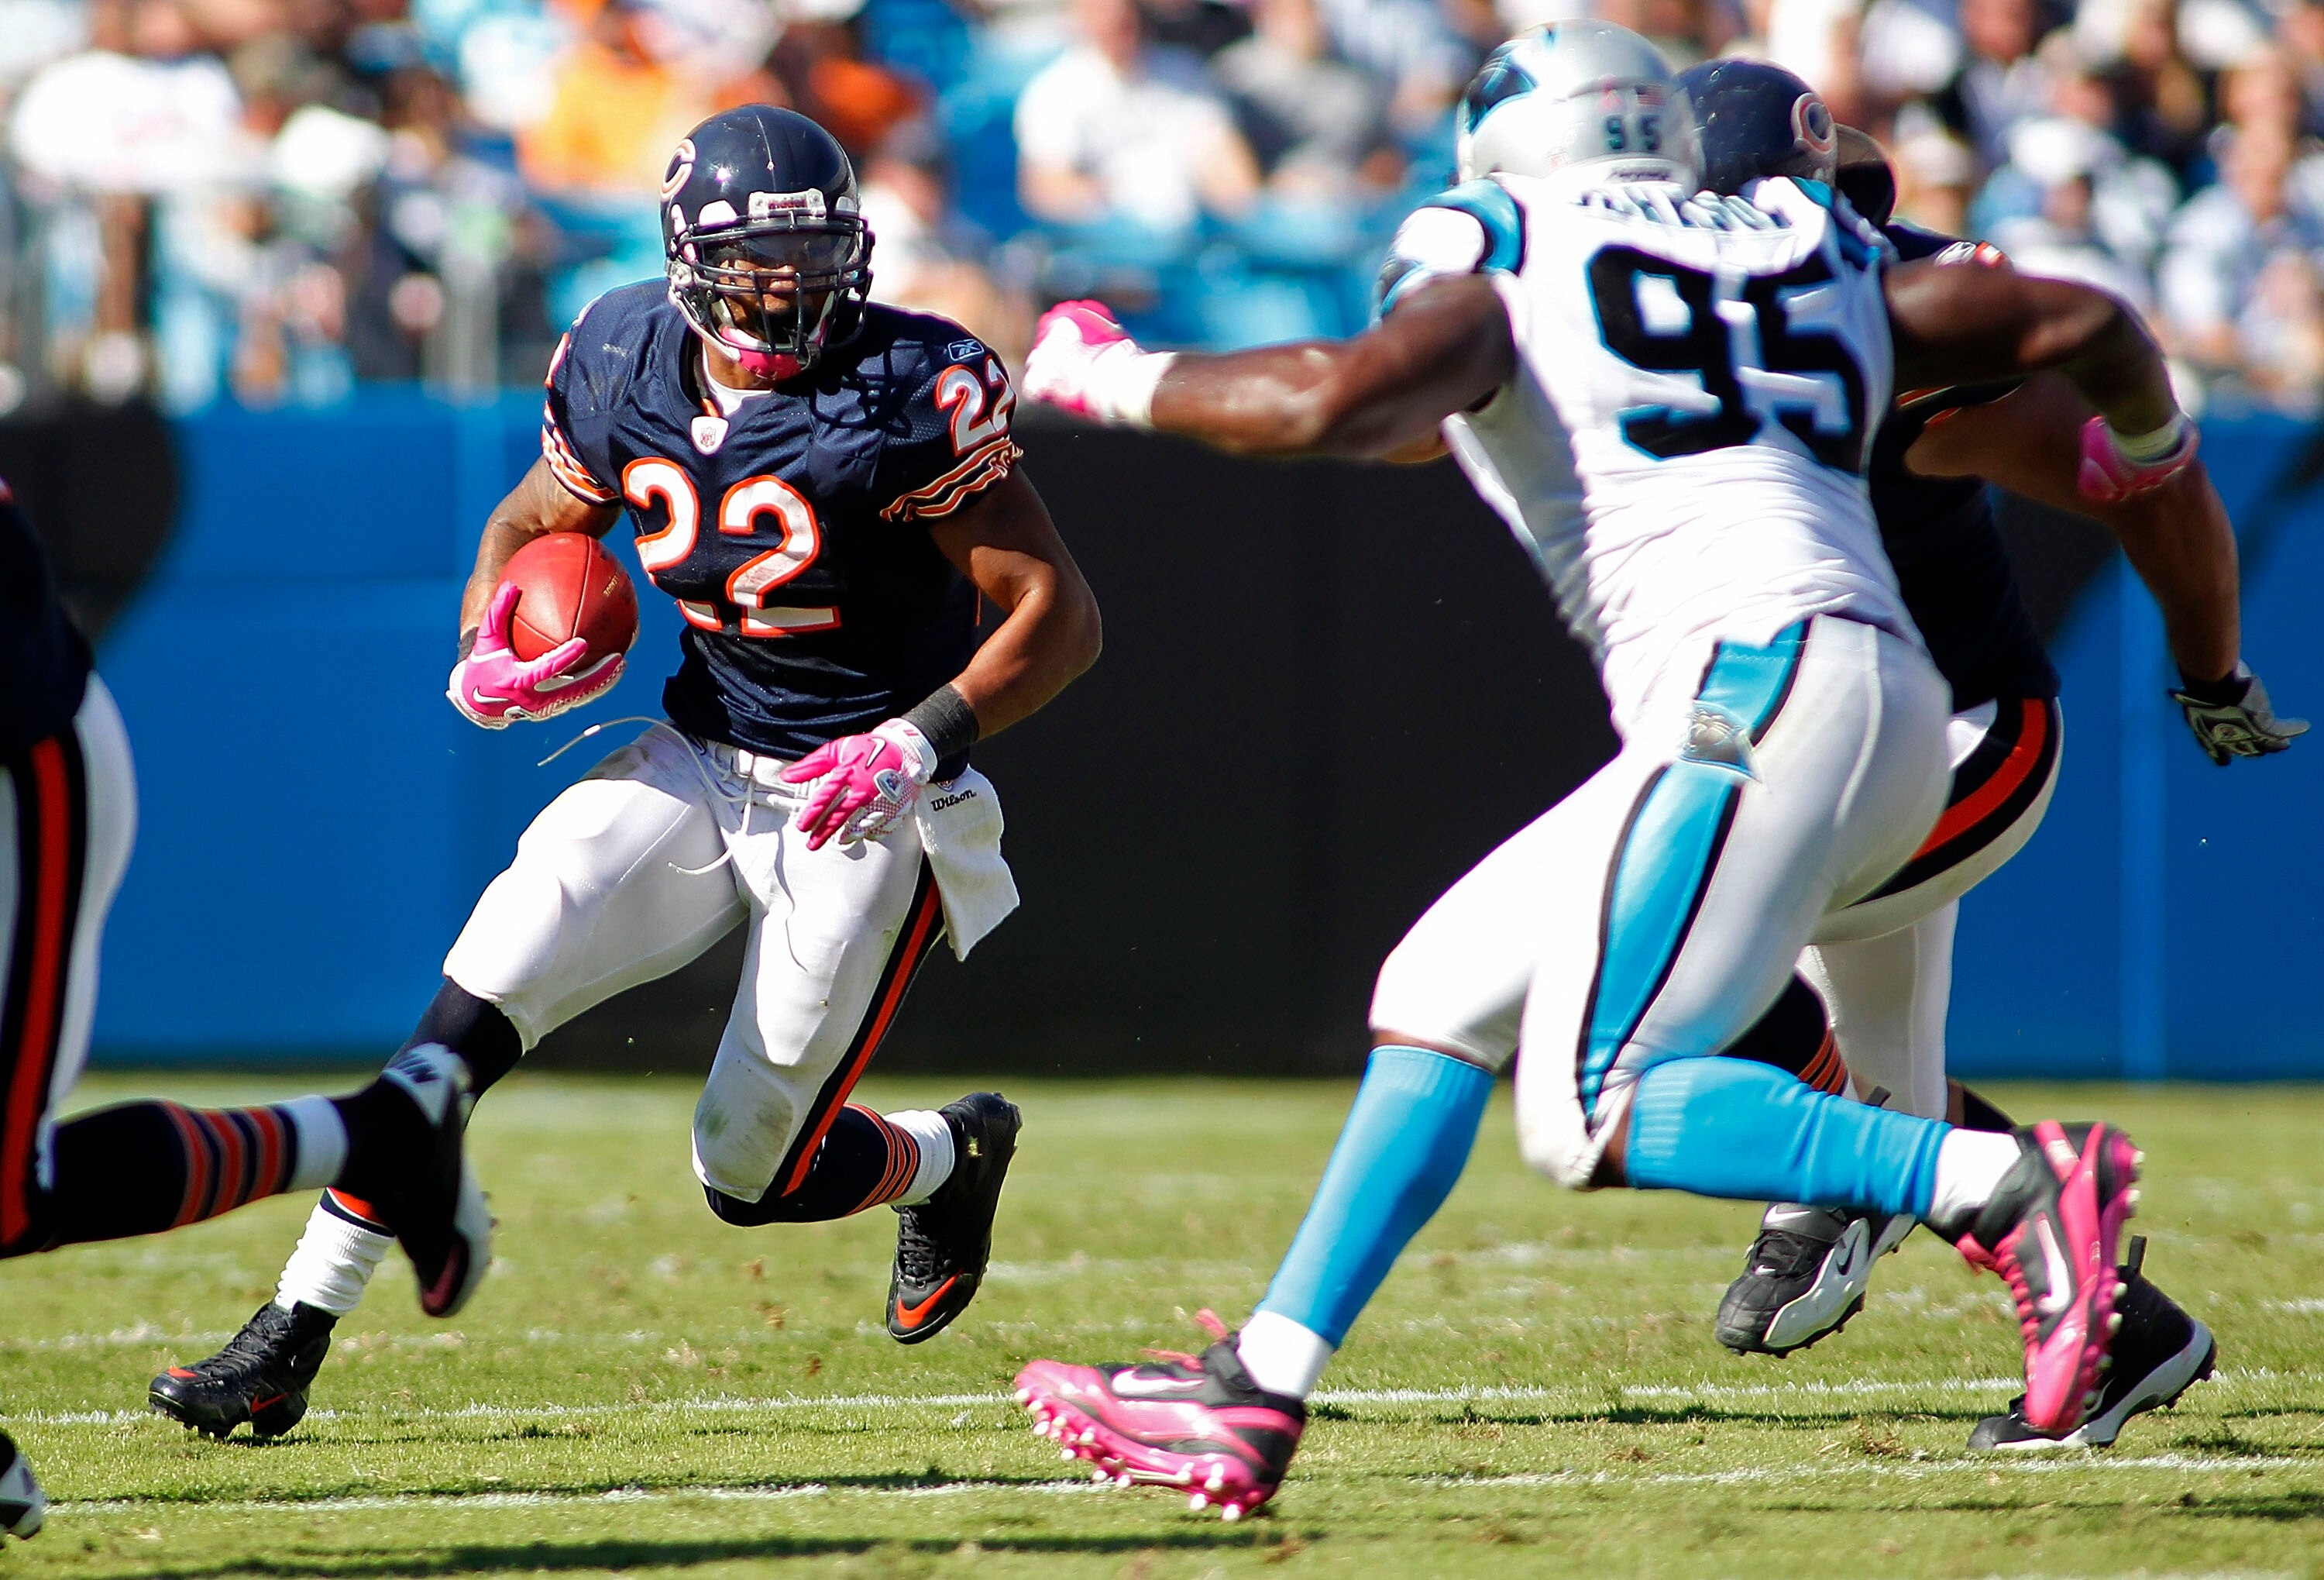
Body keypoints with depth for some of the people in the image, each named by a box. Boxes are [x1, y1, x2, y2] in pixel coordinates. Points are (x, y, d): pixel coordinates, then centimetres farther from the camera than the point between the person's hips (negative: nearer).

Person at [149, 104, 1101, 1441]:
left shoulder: (908, 397, -19)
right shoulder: (630, 374, -3)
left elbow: (1061, 616, -17)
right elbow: (532, 526, 16)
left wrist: (922, 743, -29)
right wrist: (482, 659, -5)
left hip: (866, 799, -4)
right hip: (697, 765, 4)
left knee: (754, 1175, -2)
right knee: (474, 1008, -15)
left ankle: (952, 1155, 32)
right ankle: (292, 1342, -10)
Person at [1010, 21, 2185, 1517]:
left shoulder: (1500, 272, 6)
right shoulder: (1820, 262, 23)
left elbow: (1341, 399, -12)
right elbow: (2077, 321, 21)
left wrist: (1120, 379, 4)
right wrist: (2147, 442, 44)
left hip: (1751, 694, -8)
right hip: (1897, 716, 8)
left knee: (1592, 1113, -10)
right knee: (1450, 992, 13)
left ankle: (2008, 1185, -17)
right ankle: (1259, 1390, 13)